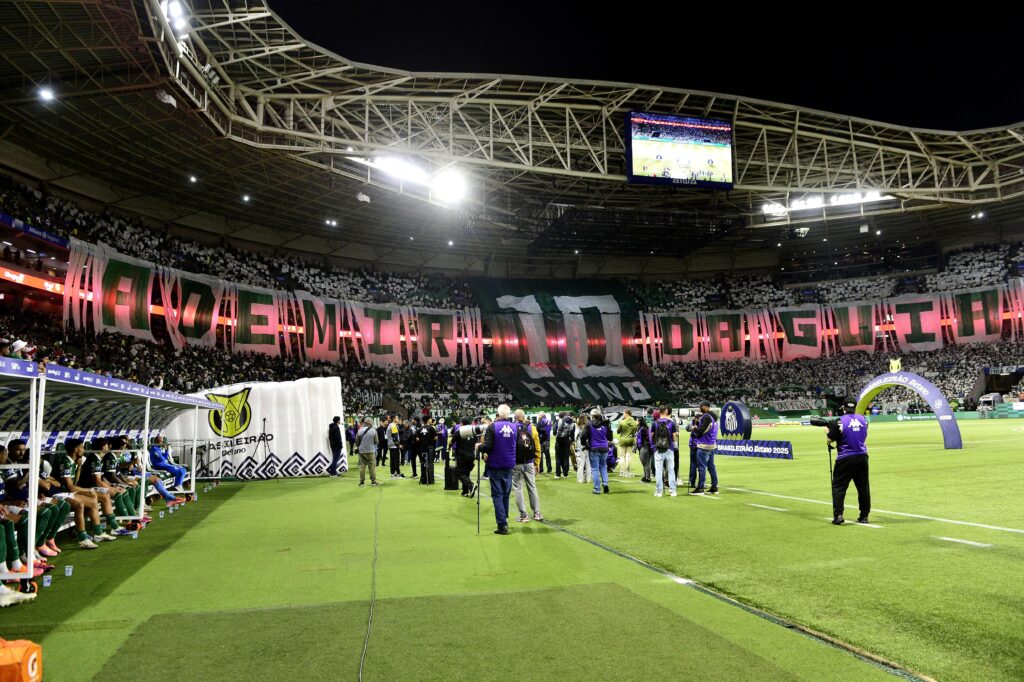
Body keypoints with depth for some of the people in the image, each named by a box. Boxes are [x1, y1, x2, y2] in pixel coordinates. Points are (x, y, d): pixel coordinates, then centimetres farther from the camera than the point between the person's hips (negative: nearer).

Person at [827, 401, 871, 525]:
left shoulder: (839, 422, -11)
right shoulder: (863, 419, 4)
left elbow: (830, 439, -8)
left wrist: (829, 430, 13)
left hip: (845, 459, -4)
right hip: (862, 457, 4)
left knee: (838, 486, 1)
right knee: (863, 487, 13)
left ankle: (838, 515, -7)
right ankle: (864, 516, 18)